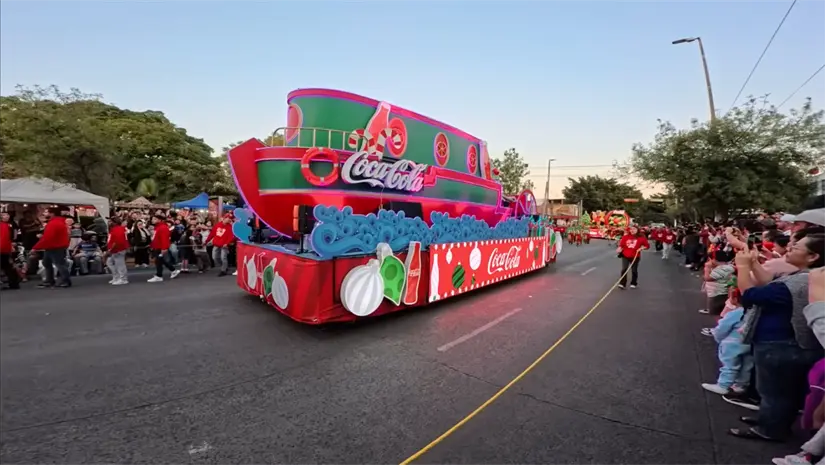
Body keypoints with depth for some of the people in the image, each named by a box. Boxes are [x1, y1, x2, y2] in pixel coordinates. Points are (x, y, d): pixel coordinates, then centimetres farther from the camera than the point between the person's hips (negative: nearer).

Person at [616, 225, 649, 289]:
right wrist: (619, 249, -16)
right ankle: (622, 283, 1)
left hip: (635, 257, 0)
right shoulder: (625, 237, -2)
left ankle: (633, 284, 25)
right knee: (624, 269, -6)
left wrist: (641, 248, -13)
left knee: (634, 270, 9)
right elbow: (621, 245, 3)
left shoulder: (641, 237, -4)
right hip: (625, 256, 0)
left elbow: (647, 245, 4)